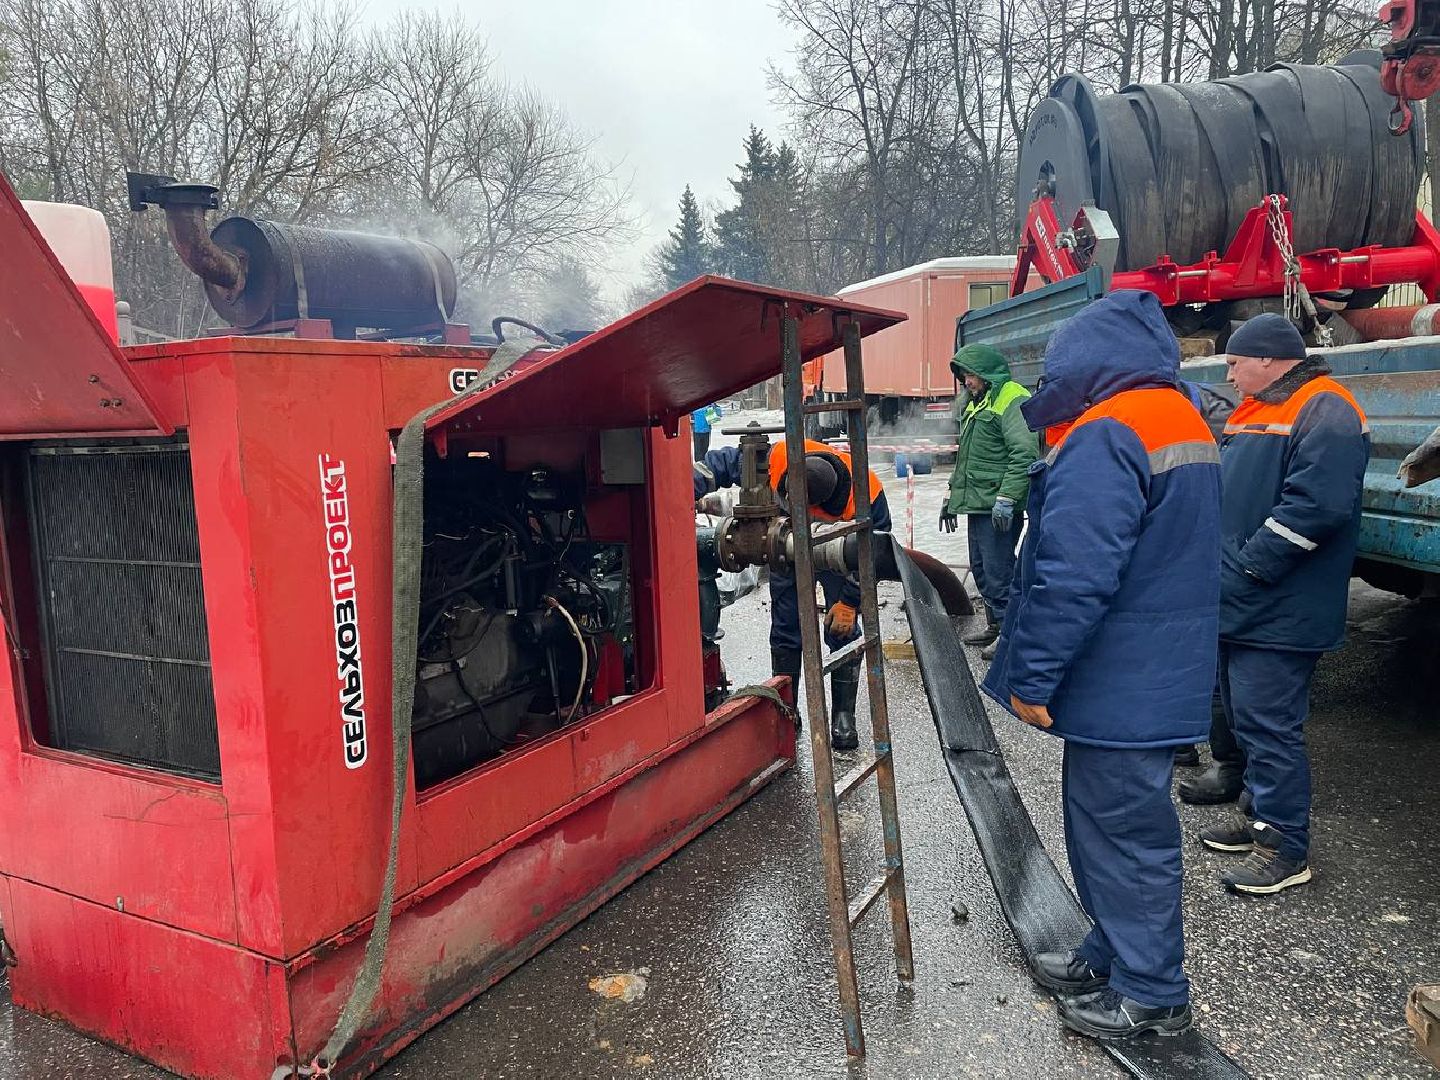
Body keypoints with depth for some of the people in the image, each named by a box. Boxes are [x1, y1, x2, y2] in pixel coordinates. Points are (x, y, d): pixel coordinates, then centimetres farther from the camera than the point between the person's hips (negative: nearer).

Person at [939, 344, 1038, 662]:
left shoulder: (1012, 400, -12)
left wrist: (1006, 498, -26)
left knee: (997, 571, -6)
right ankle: (994, 626, 29)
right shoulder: (975, 404, 20)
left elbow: (1025, 453, -22)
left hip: (998, 509, -10)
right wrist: (952, 495, 27)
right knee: (981, 569, 17)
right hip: (976, 504, 10)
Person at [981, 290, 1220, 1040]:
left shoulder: (1105, 438, -21)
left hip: (1119, 688, -10)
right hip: (1162, 676, 10)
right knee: (1114, 822, 21)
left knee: (1121, 832, 5)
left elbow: (1073, 578, -27)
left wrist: (1032, 678, -18)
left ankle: (1152, 994, 20)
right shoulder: (1183, 422, 13)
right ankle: (1114, 955, 36)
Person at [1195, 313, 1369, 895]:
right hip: (1235, 605, 10)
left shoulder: (1324, 411, -14)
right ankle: (1261, 812, 33)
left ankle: (1285, 847, 7)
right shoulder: (1254, 410, 17)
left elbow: (1317, 503, -26)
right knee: (1245, 716, 18)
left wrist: (1250, 568, -21)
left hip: (1277, 611, -10)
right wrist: (1218, 563, 11)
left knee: (1268, 723, -5)